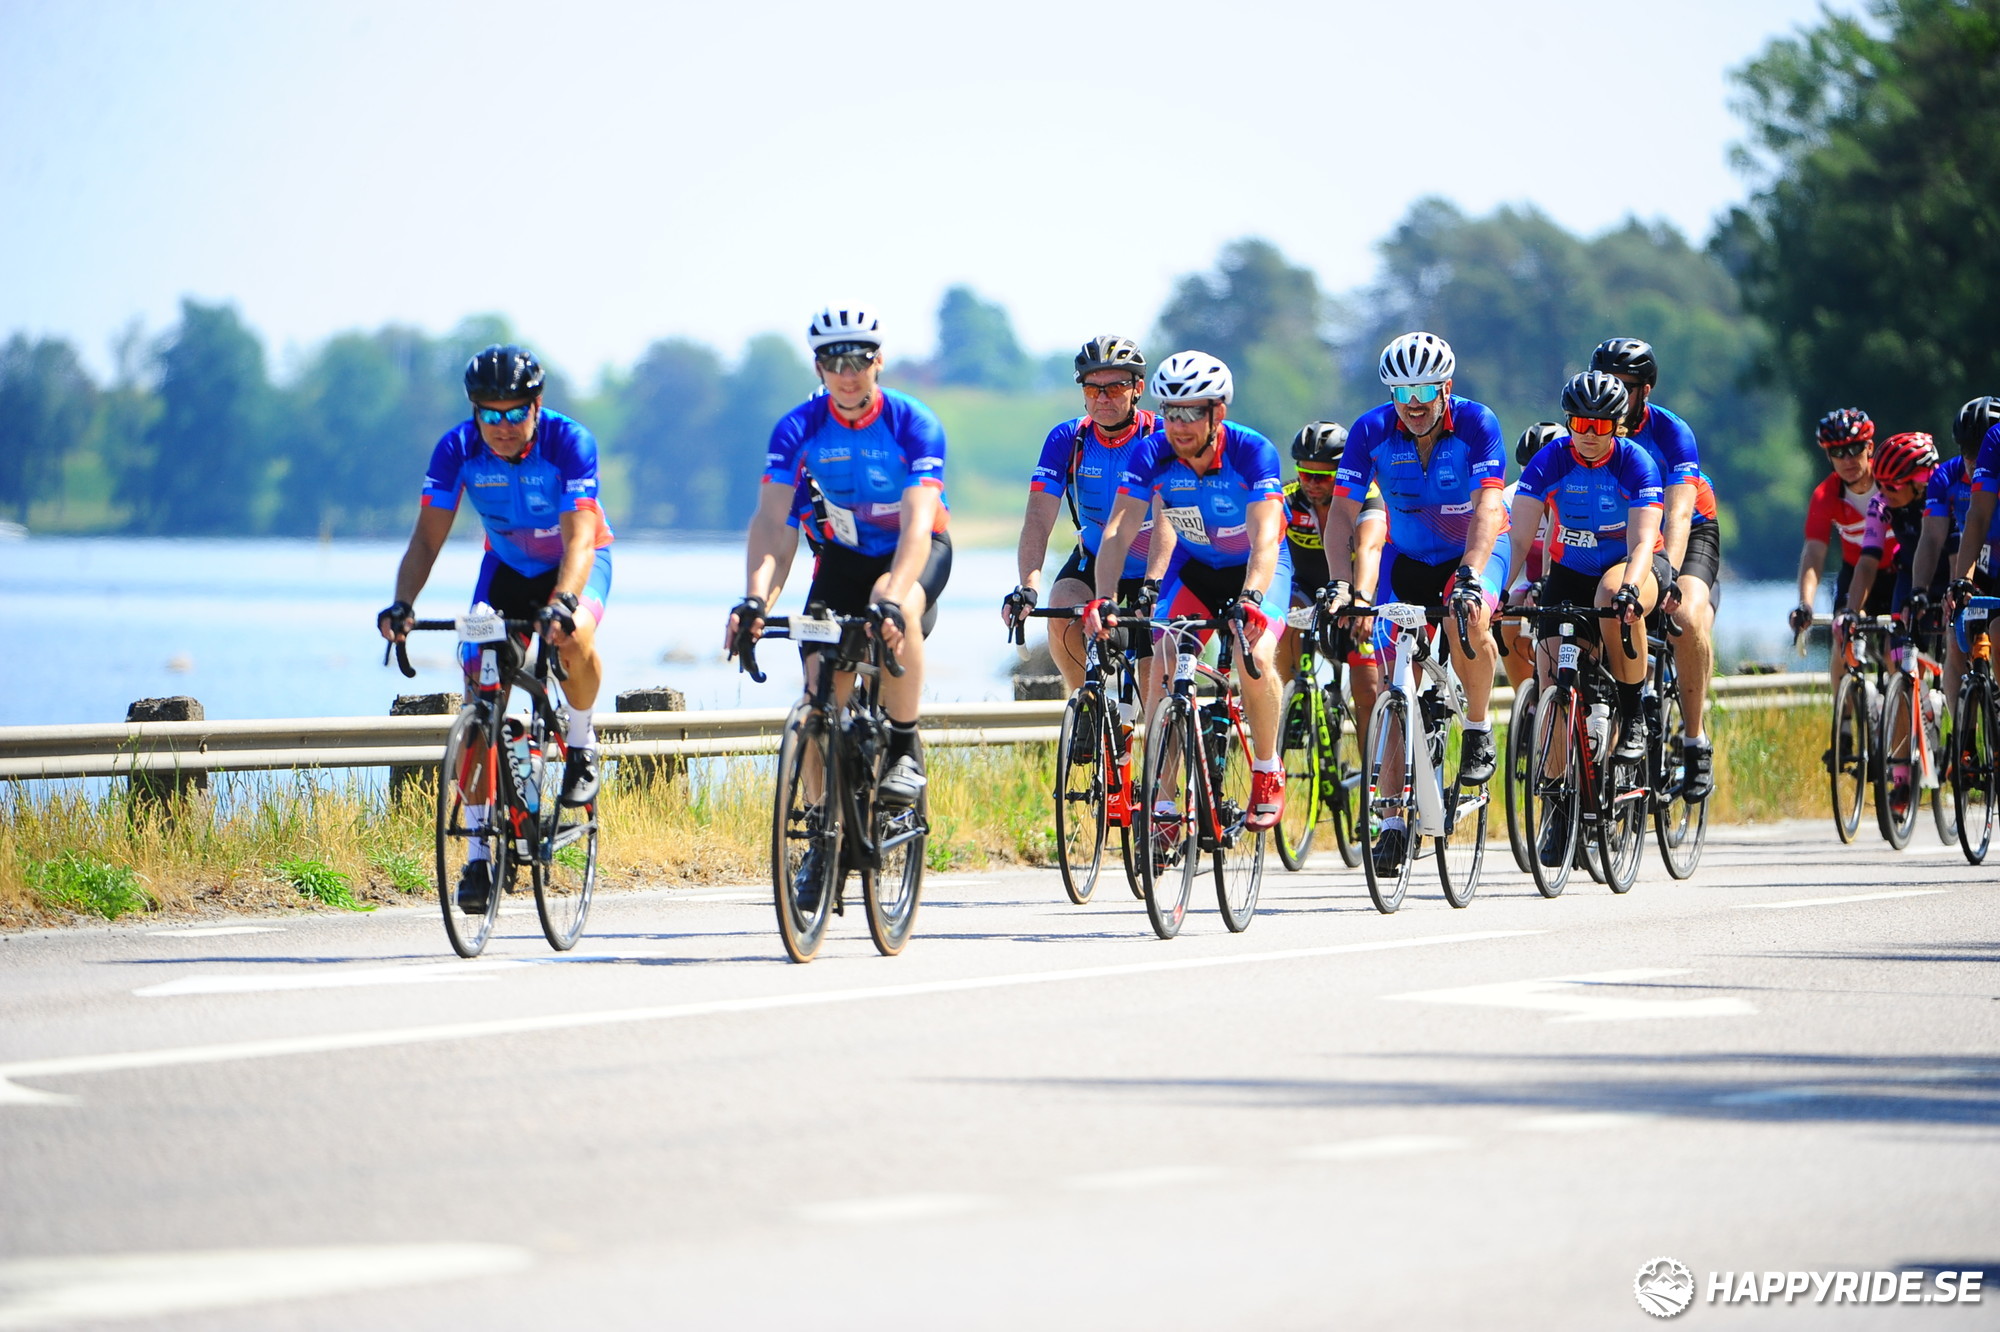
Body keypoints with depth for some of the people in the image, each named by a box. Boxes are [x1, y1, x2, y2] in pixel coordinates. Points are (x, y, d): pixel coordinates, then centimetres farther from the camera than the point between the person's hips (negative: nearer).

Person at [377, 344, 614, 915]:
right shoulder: (457, 449, -20)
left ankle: (582, 744, -7)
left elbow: (579, 538, -36)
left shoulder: (569, 442, -29)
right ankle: (478, 856, -7)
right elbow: (429, 535, -20)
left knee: (573, 637, -37)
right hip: (507, 565, 3)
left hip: (576, 563, -3)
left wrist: (562, 602, -54)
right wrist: (402, 604, -37)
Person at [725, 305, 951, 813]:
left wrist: (891, 599, -52)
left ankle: (905, 750, -23)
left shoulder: (914, 424, -24)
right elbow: (771, 519, -25)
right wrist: (755, 600, -43)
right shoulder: (798, 428, -17)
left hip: (918, 552, -2)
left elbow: (917, 523, -35)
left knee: (896, 609, -38)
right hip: (843, 556, 3)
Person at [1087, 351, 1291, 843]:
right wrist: (1104, 599, -45)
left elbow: (1264, 541, -39)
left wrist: (1249, 600, -57)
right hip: (1193, 568, 3)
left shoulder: (1252, 452, -29)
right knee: (1163, 667, -17)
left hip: (1256, 568, -3)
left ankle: (1268, 772, -4)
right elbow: (1118, 531, -29)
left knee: (1256, 656, -28)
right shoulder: (1151, 455, -21)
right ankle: (1163, 805, -11)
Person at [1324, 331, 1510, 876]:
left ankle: (1479, 730, -10)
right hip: (1408, 555, 3)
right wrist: (1342, 584, -35)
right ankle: (1394, 821, -3)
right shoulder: (1372, 431, -18)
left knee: (1467, 620, -35)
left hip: (1476, 549, -3)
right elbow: (1343, 512, -20)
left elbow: (1487, 508, -34)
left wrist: (1469, 577, -49)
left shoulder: (1476, 424, -25)